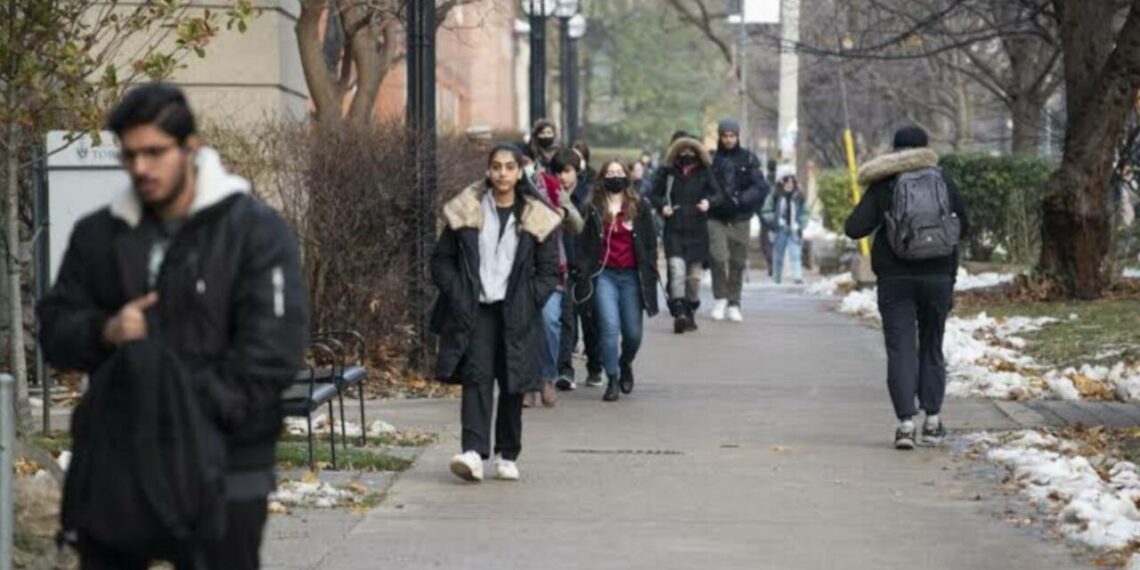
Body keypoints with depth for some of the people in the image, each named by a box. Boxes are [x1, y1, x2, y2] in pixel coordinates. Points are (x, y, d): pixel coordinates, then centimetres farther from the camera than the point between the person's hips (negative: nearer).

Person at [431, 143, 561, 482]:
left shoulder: (537, 219, 4)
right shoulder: (465, 212, 4)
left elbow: (549, 271, 7)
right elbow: (441, 260, 7)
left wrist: (529, 302, -5)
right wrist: (458, 295, -5)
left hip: (516, 316, 1)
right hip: (475, 311, -1)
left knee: (513, 384, 5)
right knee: (477, 377, -15)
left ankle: (508, 456, 16)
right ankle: (474, 452, -25)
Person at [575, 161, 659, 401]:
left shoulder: (640, 207, 7)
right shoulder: (594, 209, 5)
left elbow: (650, 243, 8)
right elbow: (583, 245, 6)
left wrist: (650, 272, 2)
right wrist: (585, 274, -3)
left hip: (632, 275, 1)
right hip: (604, 275, -1)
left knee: (633, 333, 3)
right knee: (610, 329, -11)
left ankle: (625, 364, 34)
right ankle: (612, 380, -1)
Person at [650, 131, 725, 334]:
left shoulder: (704, 171, 5)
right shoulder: (667, 172, 4)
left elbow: (717, 194, 9)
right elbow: (655, 194, 13)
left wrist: (709, 202, -12)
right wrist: (662, 206, -7)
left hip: (697, 229, 1)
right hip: (674, 230, -1)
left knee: (694, 275, 7)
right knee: (677, 269, -16)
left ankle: (690, 313, 22)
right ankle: (679, 313, -21)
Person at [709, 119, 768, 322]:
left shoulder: (748, 159, 4)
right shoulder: (711, 158, 2)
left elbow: (761, 187, -2)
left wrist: (740, 200, -15)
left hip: (740, 218, 1)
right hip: (716, 217, -1)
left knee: (738, 261, 4)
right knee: (718, 257, -14)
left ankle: (733, 304, 16)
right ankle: (720, 299, 3)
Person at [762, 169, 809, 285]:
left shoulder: (799, 197, 3)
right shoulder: (774, 197, -3)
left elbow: (804, 214, 9)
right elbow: (766, 213, -1)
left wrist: (799, 224, -8)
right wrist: (777, 220, -13)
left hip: (794, 231, 0)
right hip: (779, 231, 0)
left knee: (795, 255, -11)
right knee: (777, 256, 8)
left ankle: (798, 277, -19)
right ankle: (777, 278, 22)